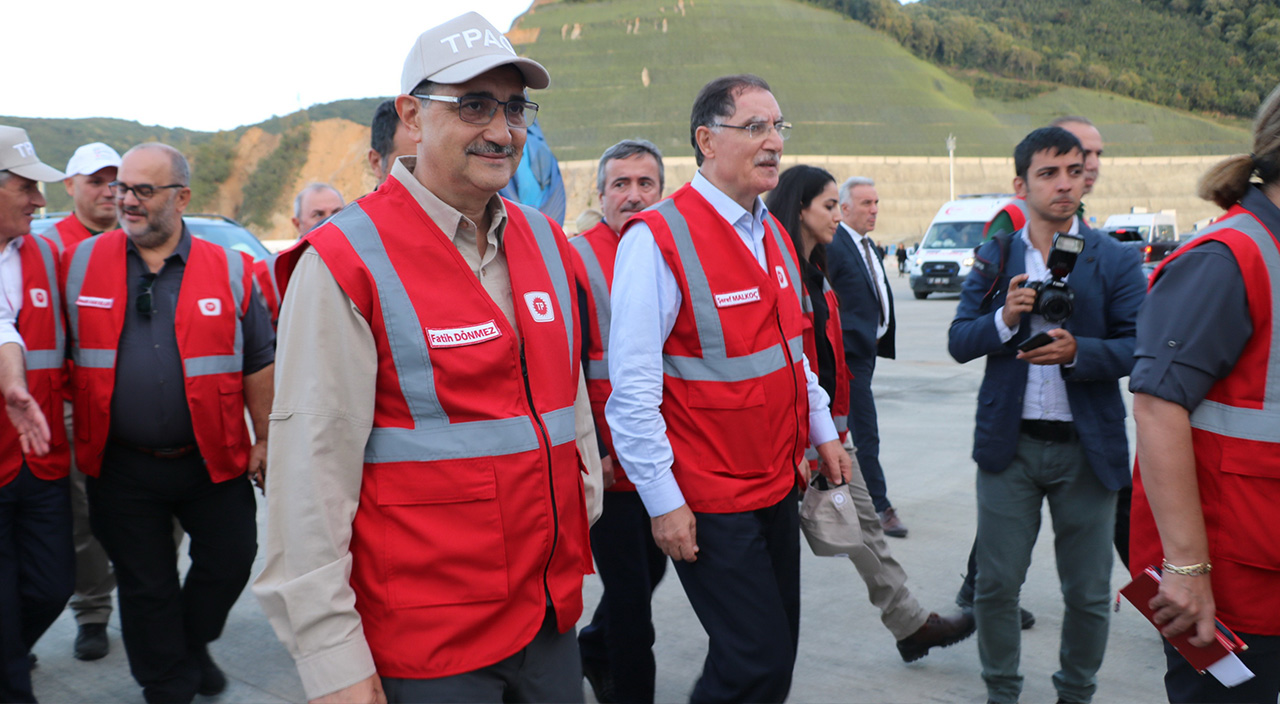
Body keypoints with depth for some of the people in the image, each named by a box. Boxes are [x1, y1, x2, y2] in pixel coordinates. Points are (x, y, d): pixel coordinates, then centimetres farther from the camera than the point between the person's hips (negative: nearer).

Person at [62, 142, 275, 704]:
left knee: (230, 560, 10)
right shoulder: (80, 263, 1)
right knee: (145, 585, 10)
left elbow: (258, 363, 4)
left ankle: (193, 644, 40)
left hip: (212, 462, 0)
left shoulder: (228, 270, -2)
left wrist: (264, 440, 4)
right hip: (122, 467, 0)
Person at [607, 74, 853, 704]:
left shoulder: (772, 235, 9)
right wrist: (663, 502, -18)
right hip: (711, 505, -8)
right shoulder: (657, 239, -17)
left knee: (777, 649, 17)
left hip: (778, 484, 8)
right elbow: (632, 389, -19)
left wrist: (823, 432, 16)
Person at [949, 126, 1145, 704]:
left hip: (1087, 448, 0)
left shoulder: (1115, 261, 1)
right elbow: (958, 342, 2)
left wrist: (1077, 351, -23)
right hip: (1008, 443, 1)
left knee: (1089, 592, 10)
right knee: (995, 585, 7)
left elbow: (1137, 348, -5)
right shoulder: (994, 258, 6)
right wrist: (1004, 318, -17)